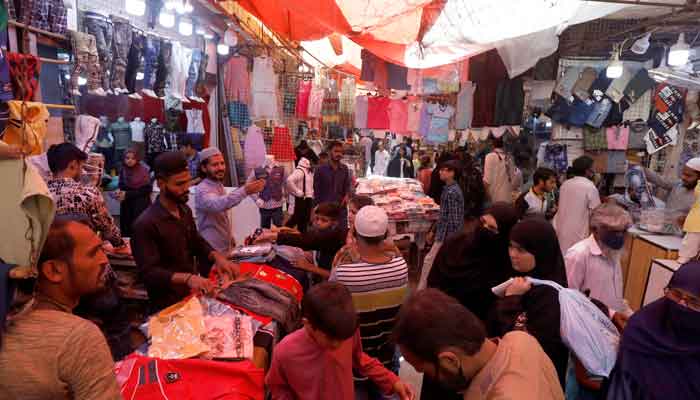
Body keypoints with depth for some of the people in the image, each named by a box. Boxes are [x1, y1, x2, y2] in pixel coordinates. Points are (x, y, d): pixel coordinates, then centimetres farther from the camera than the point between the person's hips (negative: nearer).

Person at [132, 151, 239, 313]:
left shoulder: (185, 210, 4)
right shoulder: (145, 224, -19)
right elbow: (149, 272, -22)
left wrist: (217, 257, -5)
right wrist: (186, 278, -35)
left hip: (193, 294, 6)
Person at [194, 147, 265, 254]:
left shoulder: (220, 186, 7)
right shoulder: (202, 190, -22)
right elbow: (218, 205, -44)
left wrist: (231, 239, 15)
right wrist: (245, 191, -56)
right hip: (212, 251, -8)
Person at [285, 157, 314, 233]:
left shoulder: (310, 171, 11)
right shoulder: (300, 171, -18)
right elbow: (289, 180, -33)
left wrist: (311, 193, 11)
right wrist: (297, 192, -23)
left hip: (308, 198, 9)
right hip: (301, 199, -9)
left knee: (306, 218, 16)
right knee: (299, 218, -1)